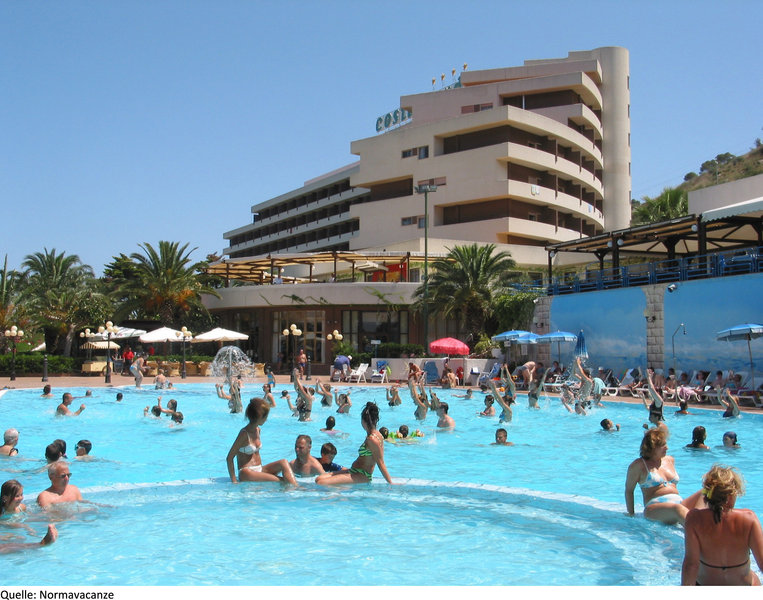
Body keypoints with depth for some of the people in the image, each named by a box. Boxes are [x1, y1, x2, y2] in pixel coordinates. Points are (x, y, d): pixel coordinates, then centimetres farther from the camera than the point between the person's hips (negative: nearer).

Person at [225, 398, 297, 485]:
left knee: (284, 462, -18)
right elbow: (229, 458, -13)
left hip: (259, 469, 7)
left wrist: (262, 470, 13)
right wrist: (234, 481, -16)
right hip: (247, 474, -7)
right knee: (282, 481, -26)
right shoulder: (244, 433, -15)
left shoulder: (258, 430, 10)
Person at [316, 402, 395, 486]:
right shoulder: (377, 434, 10)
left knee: (321, 483, -23)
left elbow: (381, 464, -17)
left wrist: (391, 484, -17)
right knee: (319, 479, 3)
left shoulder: (372, 439, -19)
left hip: (361, 477, -10)